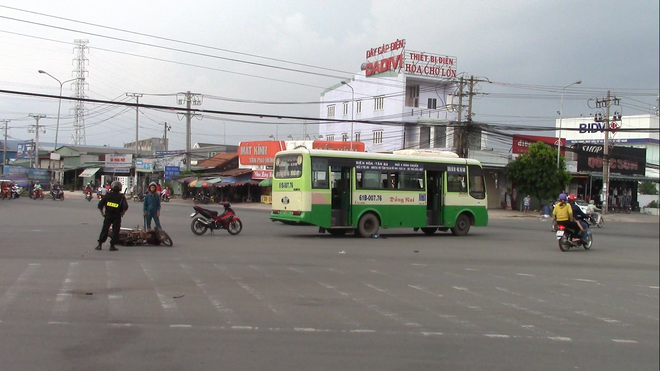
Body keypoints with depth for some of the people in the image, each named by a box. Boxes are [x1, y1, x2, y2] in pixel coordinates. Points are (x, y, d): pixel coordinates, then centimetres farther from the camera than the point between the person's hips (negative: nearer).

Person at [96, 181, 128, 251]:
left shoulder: (107, 195, 2)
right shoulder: (121, 196, -3)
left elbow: (100, 205, 0)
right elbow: (125, 206, -14)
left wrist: (102, 213, 10)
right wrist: (122, 214, 1)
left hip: (108, 215, 2)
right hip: (117, 216, -2)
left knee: (104, 229, 9)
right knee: (115, 231, 5)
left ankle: (100, 244, 8)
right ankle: (112, 246, 4)